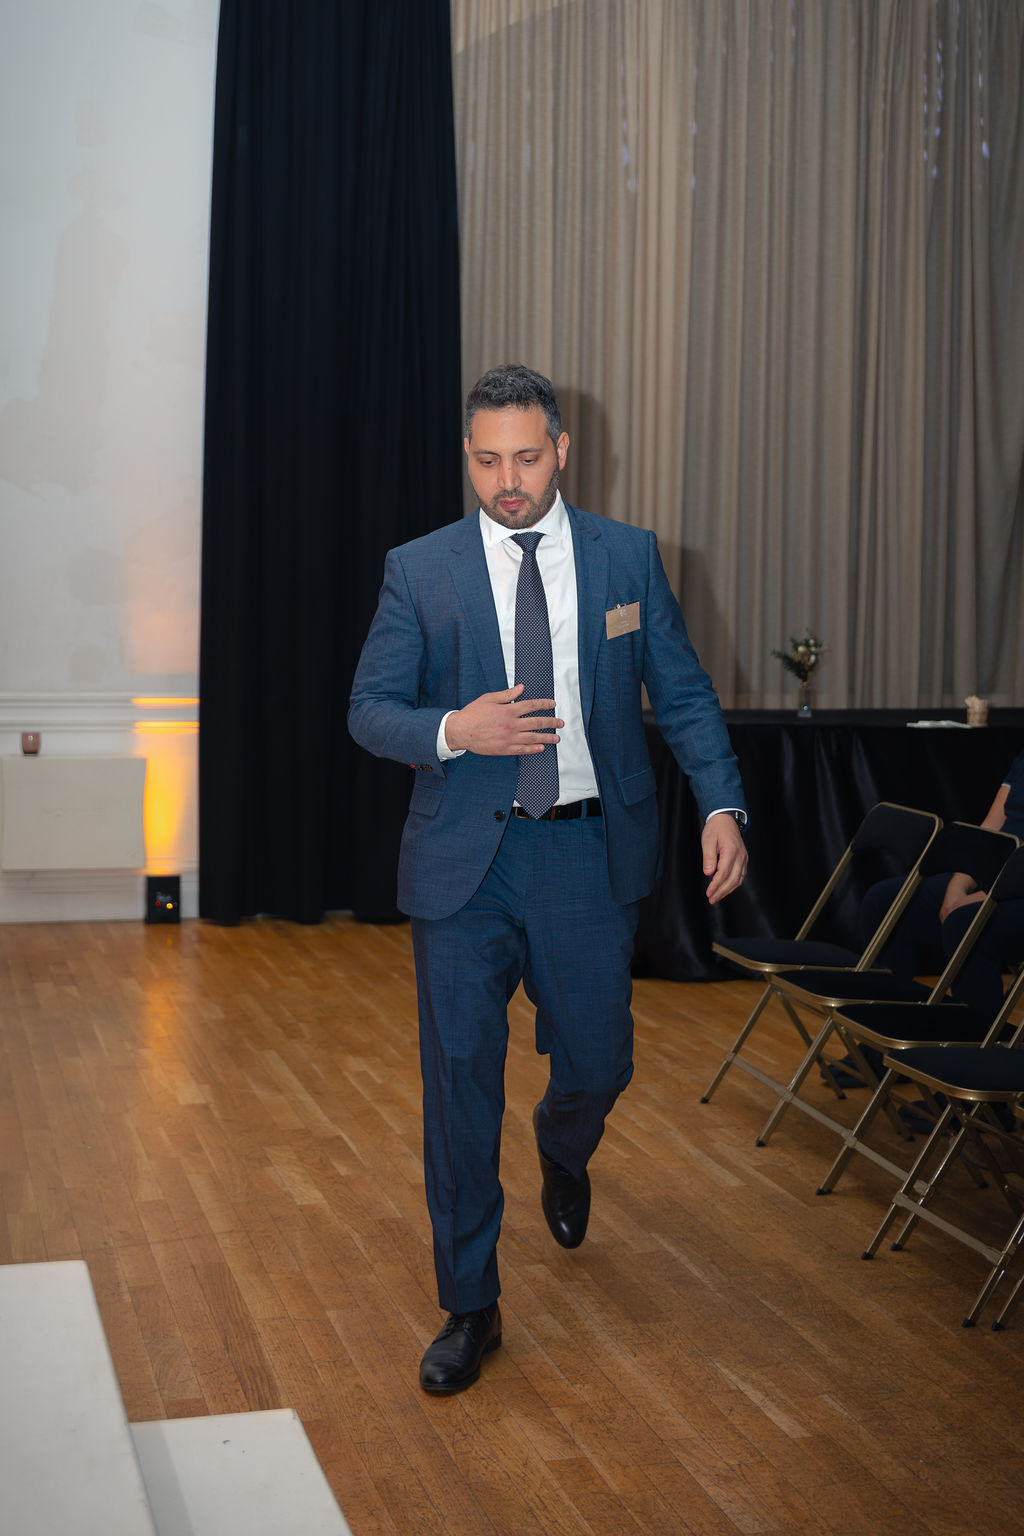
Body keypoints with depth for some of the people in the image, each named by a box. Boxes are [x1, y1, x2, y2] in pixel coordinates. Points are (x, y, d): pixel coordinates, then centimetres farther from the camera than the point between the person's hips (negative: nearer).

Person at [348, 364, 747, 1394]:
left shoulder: (628, 556, 4)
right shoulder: (419, 572, 0)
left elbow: (682, 692, 5)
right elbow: (369, 709, 2)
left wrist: (721, 806, -10)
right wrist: (453, 731, -19)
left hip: (590, 854, 1)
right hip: (464, 860, -1)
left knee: (598, 1065, 11)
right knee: (460, 1085, 1)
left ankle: (560, 1152, 51)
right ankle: (469, 1309, 16)